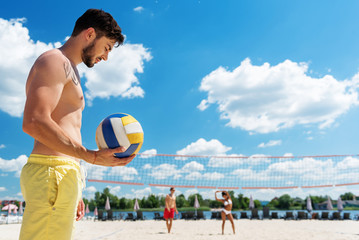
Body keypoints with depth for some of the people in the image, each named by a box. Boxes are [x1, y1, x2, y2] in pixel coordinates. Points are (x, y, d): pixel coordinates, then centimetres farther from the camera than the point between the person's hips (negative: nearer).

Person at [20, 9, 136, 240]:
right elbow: (34, 123, -20)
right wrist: (92, 156, -23)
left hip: (65, 176, 10)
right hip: (53, 171, -10)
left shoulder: (70, 70, 26)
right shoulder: (55, 60, -4)